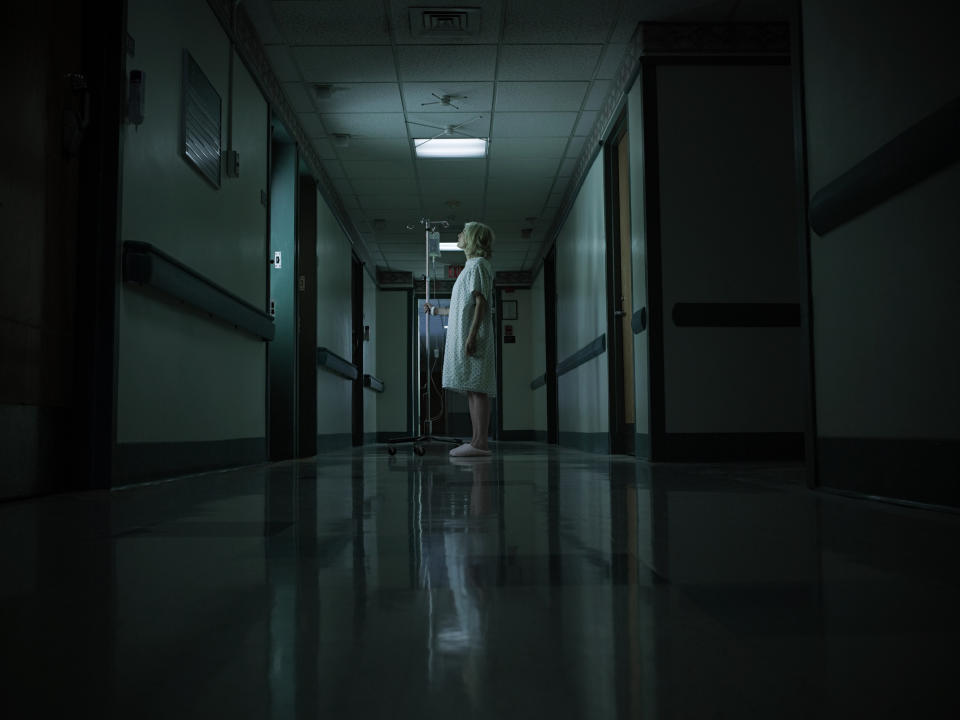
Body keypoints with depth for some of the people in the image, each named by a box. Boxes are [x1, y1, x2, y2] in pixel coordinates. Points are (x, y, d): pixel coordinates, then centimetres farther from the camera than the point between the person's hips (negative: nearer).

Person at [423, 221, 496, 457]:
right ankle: (477, 441, 5)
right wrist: (436, 310, 40)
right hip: (461, 335, 10)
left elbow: (481, 303, -14)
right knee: (472, 390, 5)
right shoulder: (470, 267, 25)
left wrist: (471, 335, -23)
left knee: (476, 389, -13)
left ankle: (480, 442, -16)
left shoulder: (478, 265, -3)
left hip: (473, 336, -10)